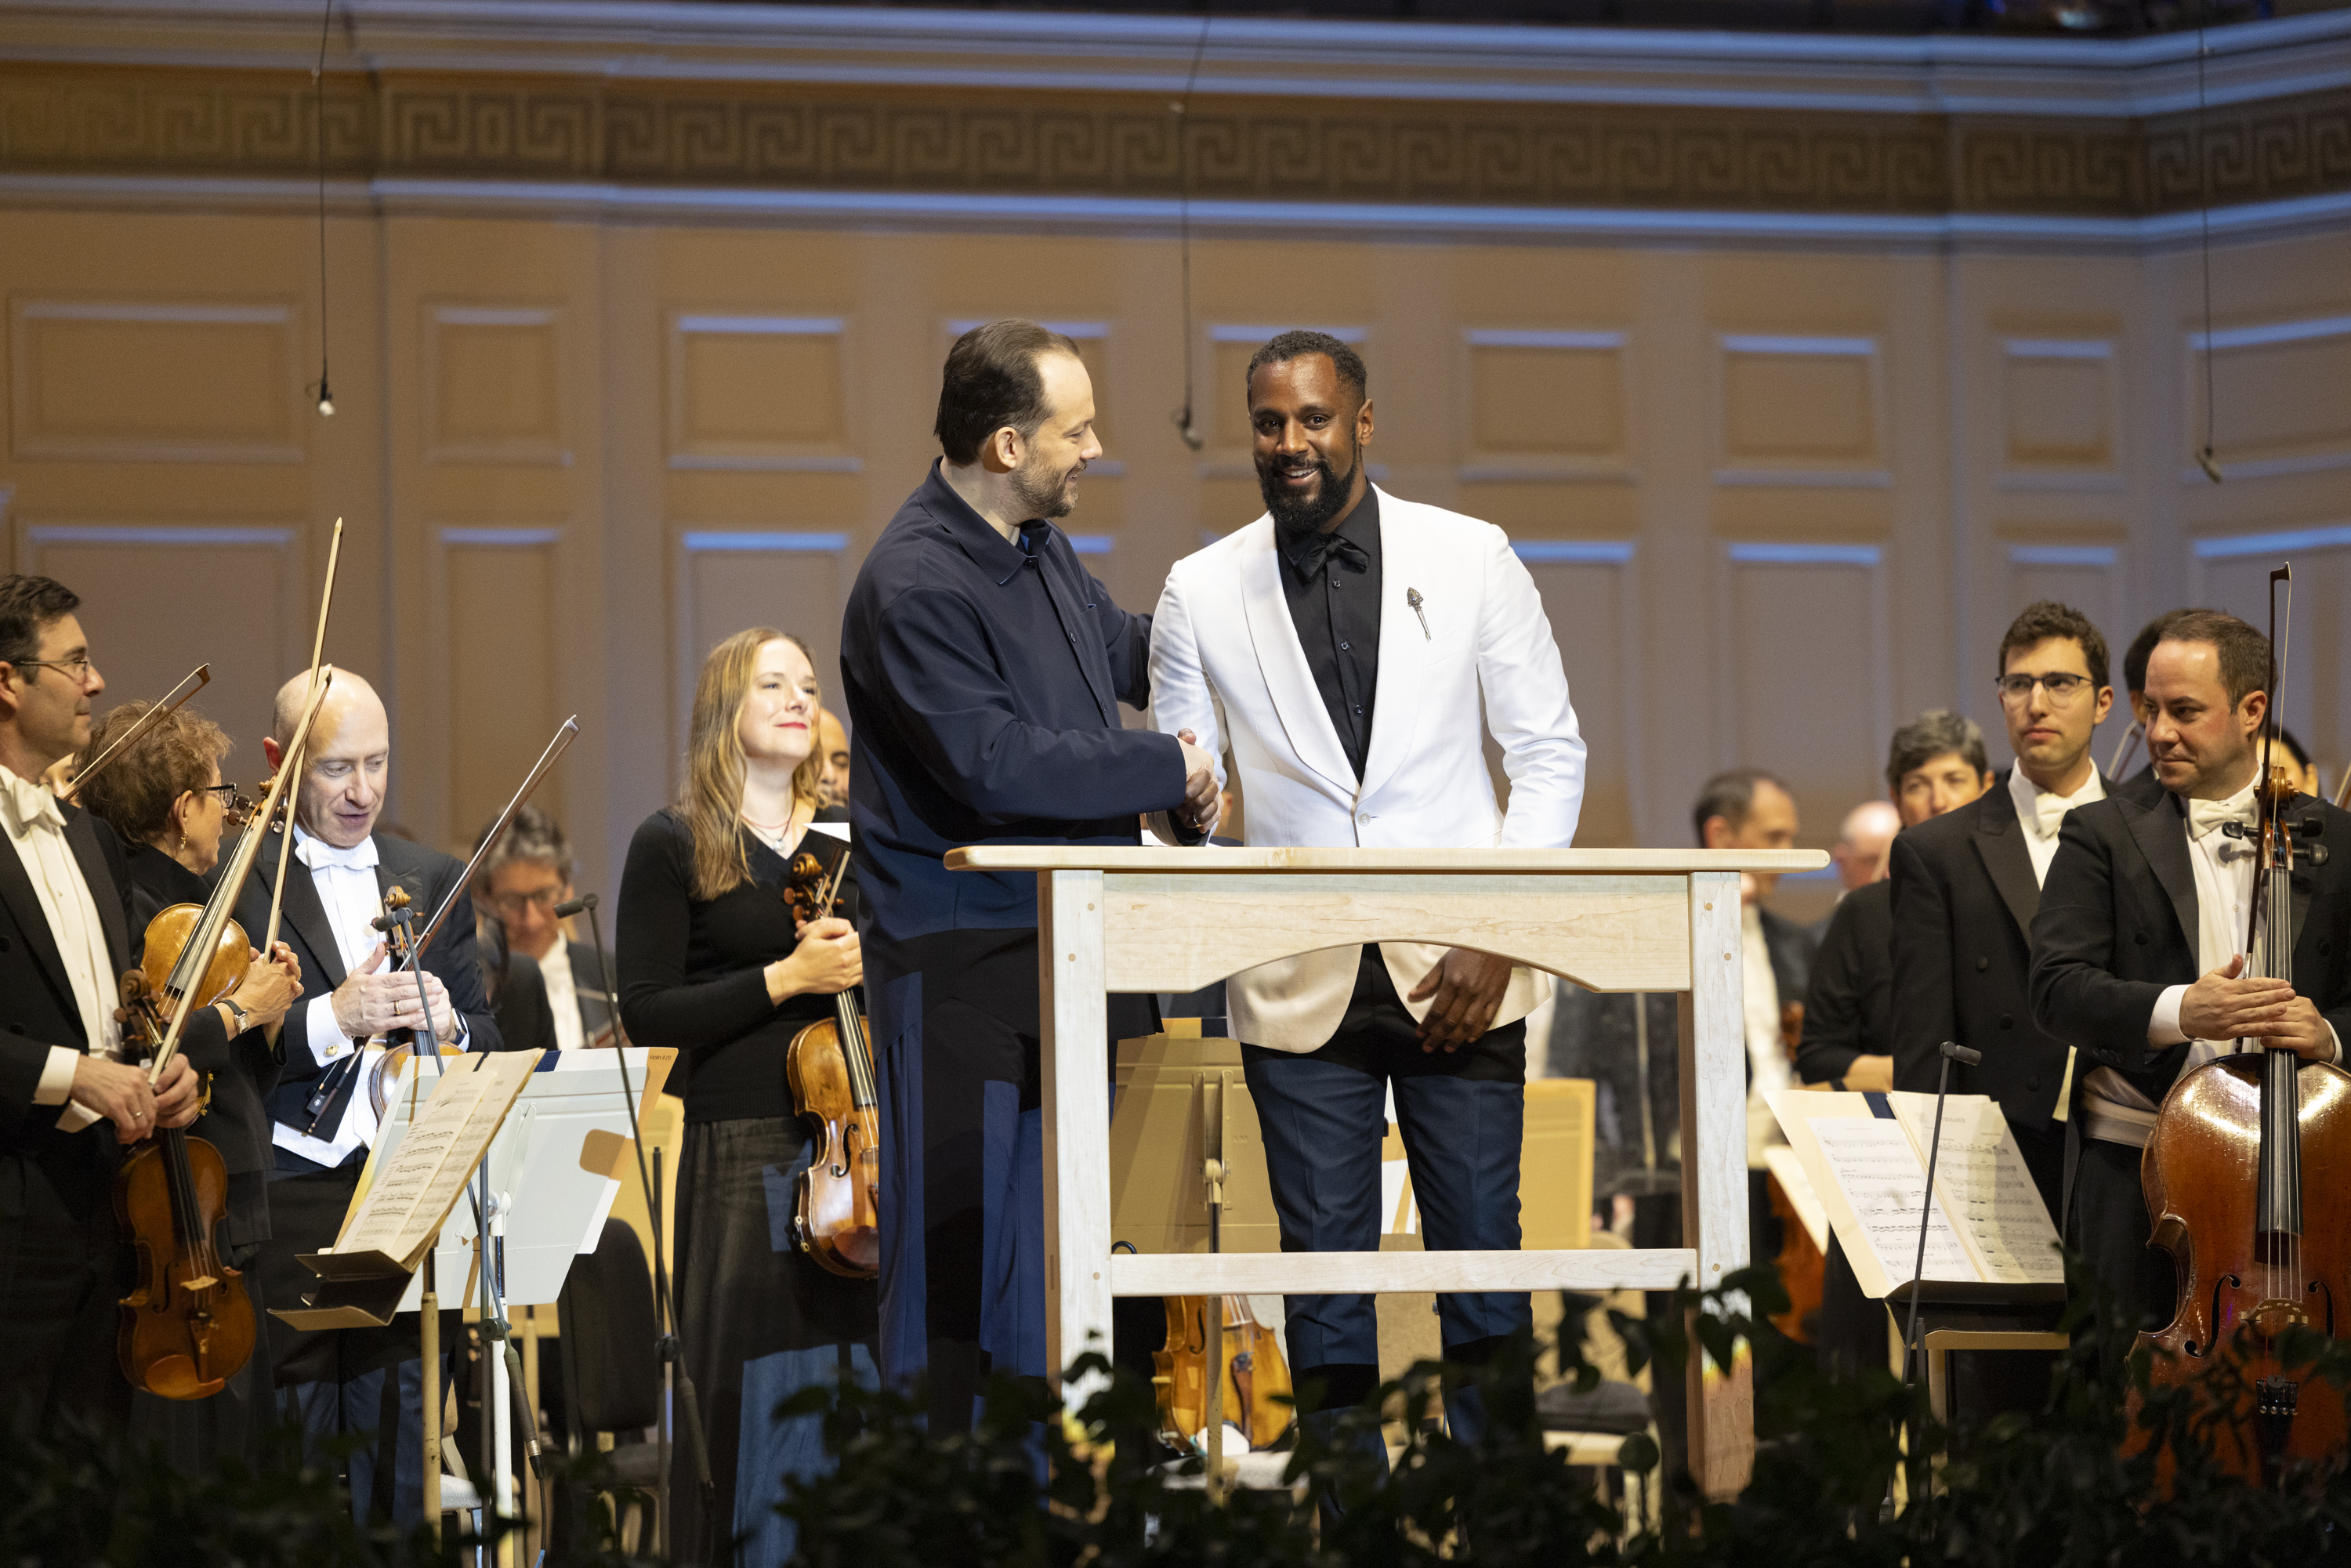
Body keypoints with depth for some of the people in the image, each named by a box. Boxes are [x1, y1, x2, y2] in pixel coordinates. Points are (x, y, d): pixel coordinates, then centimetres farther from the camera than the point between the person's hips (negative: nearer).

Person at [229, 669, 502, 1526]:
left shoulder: (436, 881, 16)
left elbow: (489, 1048, 16)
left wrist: (446, 1026, -6)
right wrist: (332, 1020, -19)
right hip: (281, 1210, -4)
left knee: (400, 1467, 3)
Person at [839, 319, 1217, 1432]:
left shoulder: (1041, 550, 12)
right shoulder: (912, 585, -17)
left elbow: (1124, 650, 33)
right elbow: (997, 764, -23)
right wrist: (1166, 769, -14)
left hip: (1066, 951, 9)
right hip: (958, 969, -9)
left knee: (1053, 1241, 11)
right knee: (953, 1244, -6)